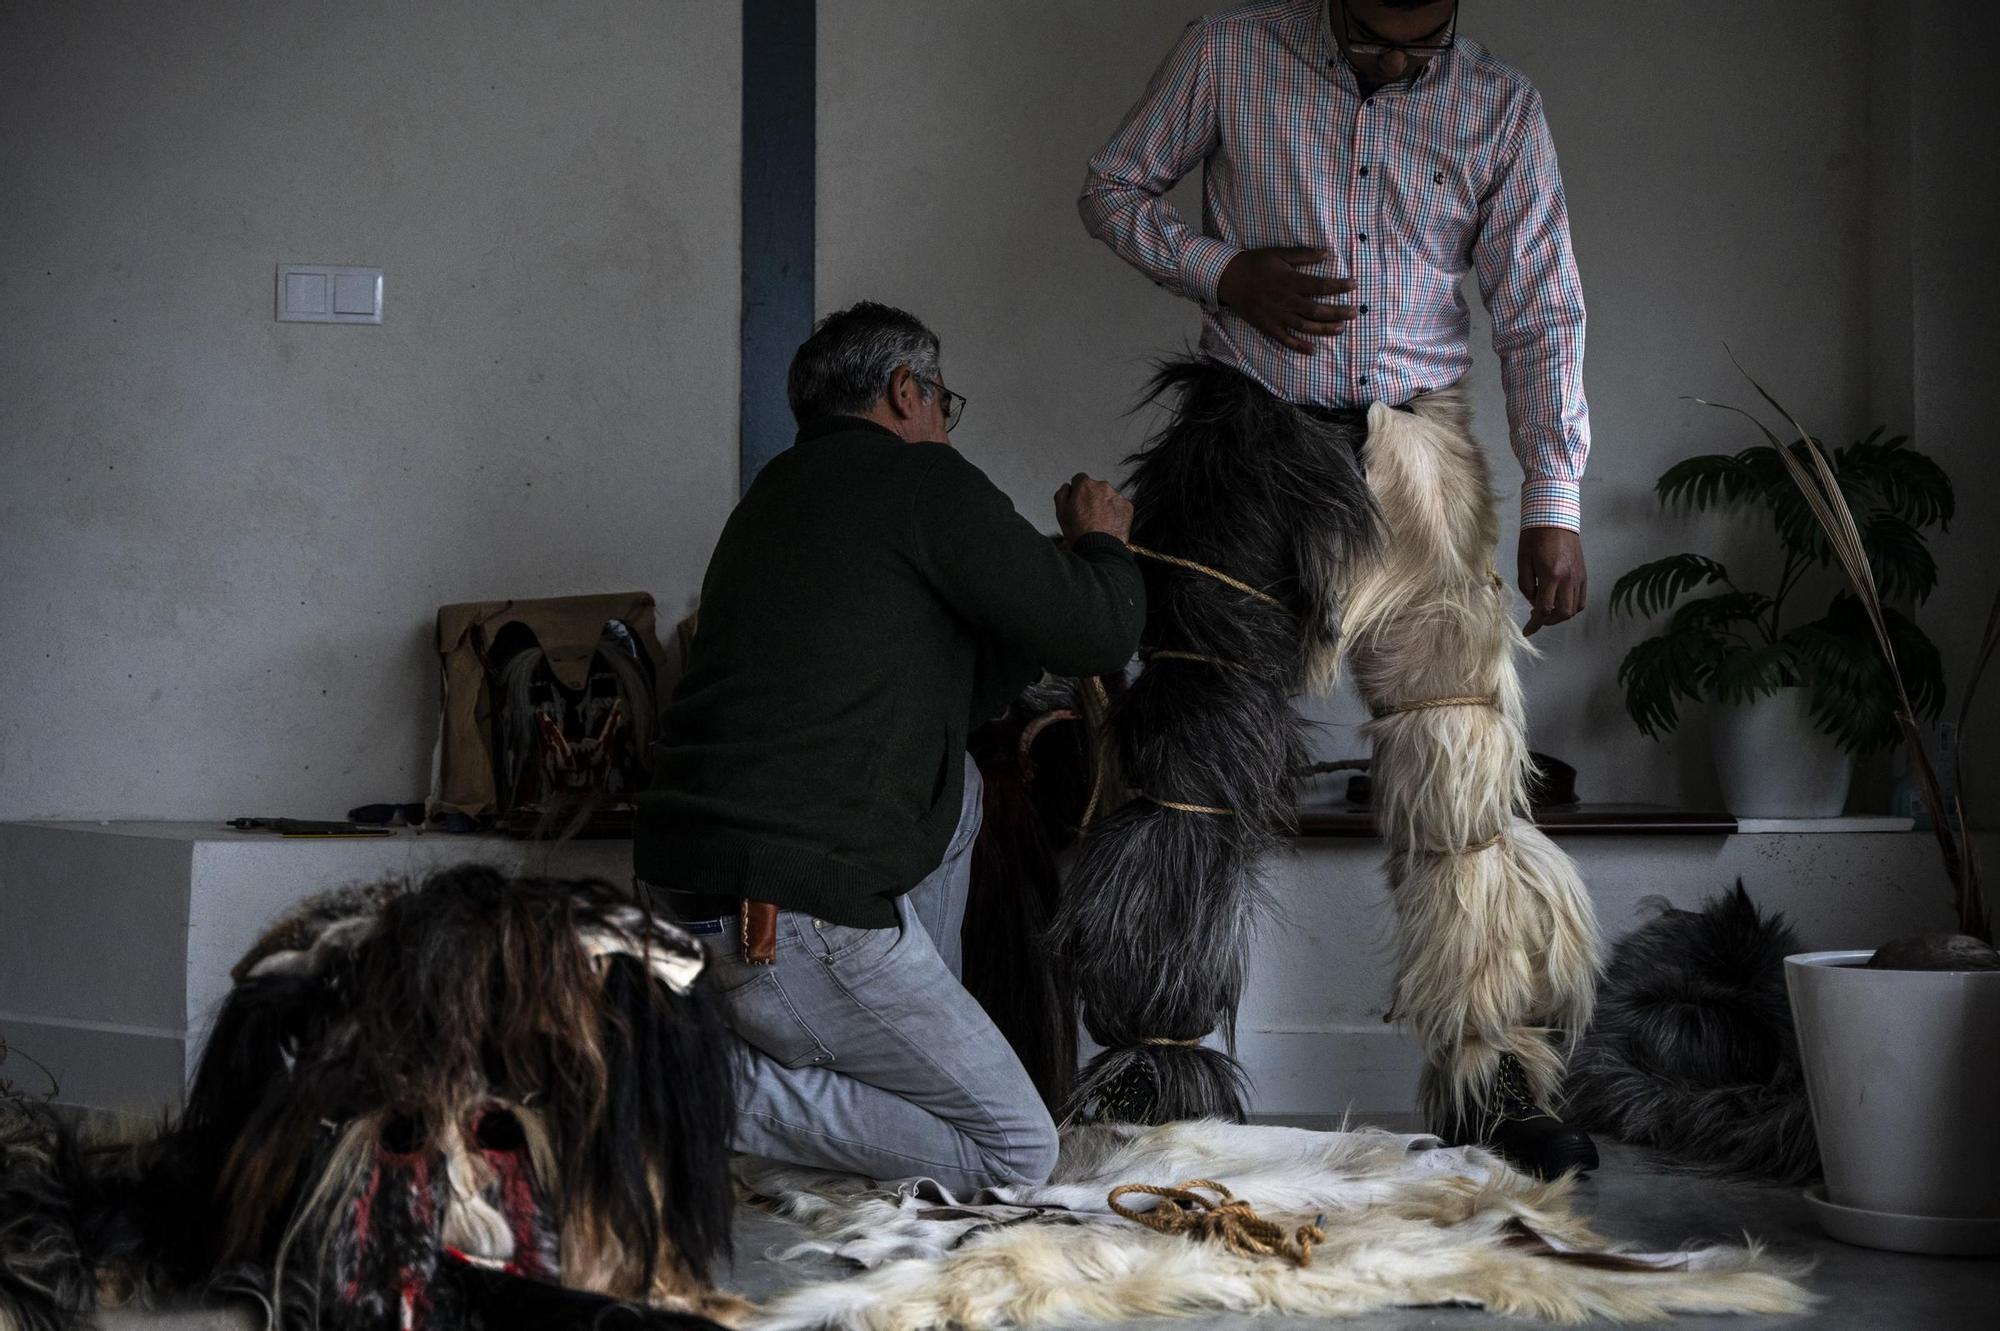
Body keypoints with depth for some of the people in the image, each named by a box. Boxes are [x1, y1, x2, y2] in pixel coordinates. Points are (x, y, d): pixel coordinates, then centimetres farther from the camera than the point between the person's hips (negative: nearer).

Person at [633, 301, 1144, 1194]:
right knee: (1017, 1152, -1)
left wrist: (1054, 562, 33)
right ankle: (722, 1090, -7)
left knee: (954, 787, 29)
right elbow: (1100, 632, -4)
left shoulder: (777, 495, 23)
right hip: (786, 918, -9)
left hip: (688, 887, 9)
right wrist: (1101, 543, 18)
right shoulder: (918, 478, -3)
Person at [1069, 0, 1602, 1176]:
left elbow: (1543, 315, 3)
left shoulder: (1501, 107, 3)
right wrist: (1224, 274, -9)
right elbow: (1116, 186, 10)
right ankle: (1169, 1058, 13)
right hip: (1250, 433, 0)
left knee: (1463, 767, -7)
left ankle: (1494, 1082, -3)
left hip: (1416, 456, 1)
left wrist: (1555, 507, -4)